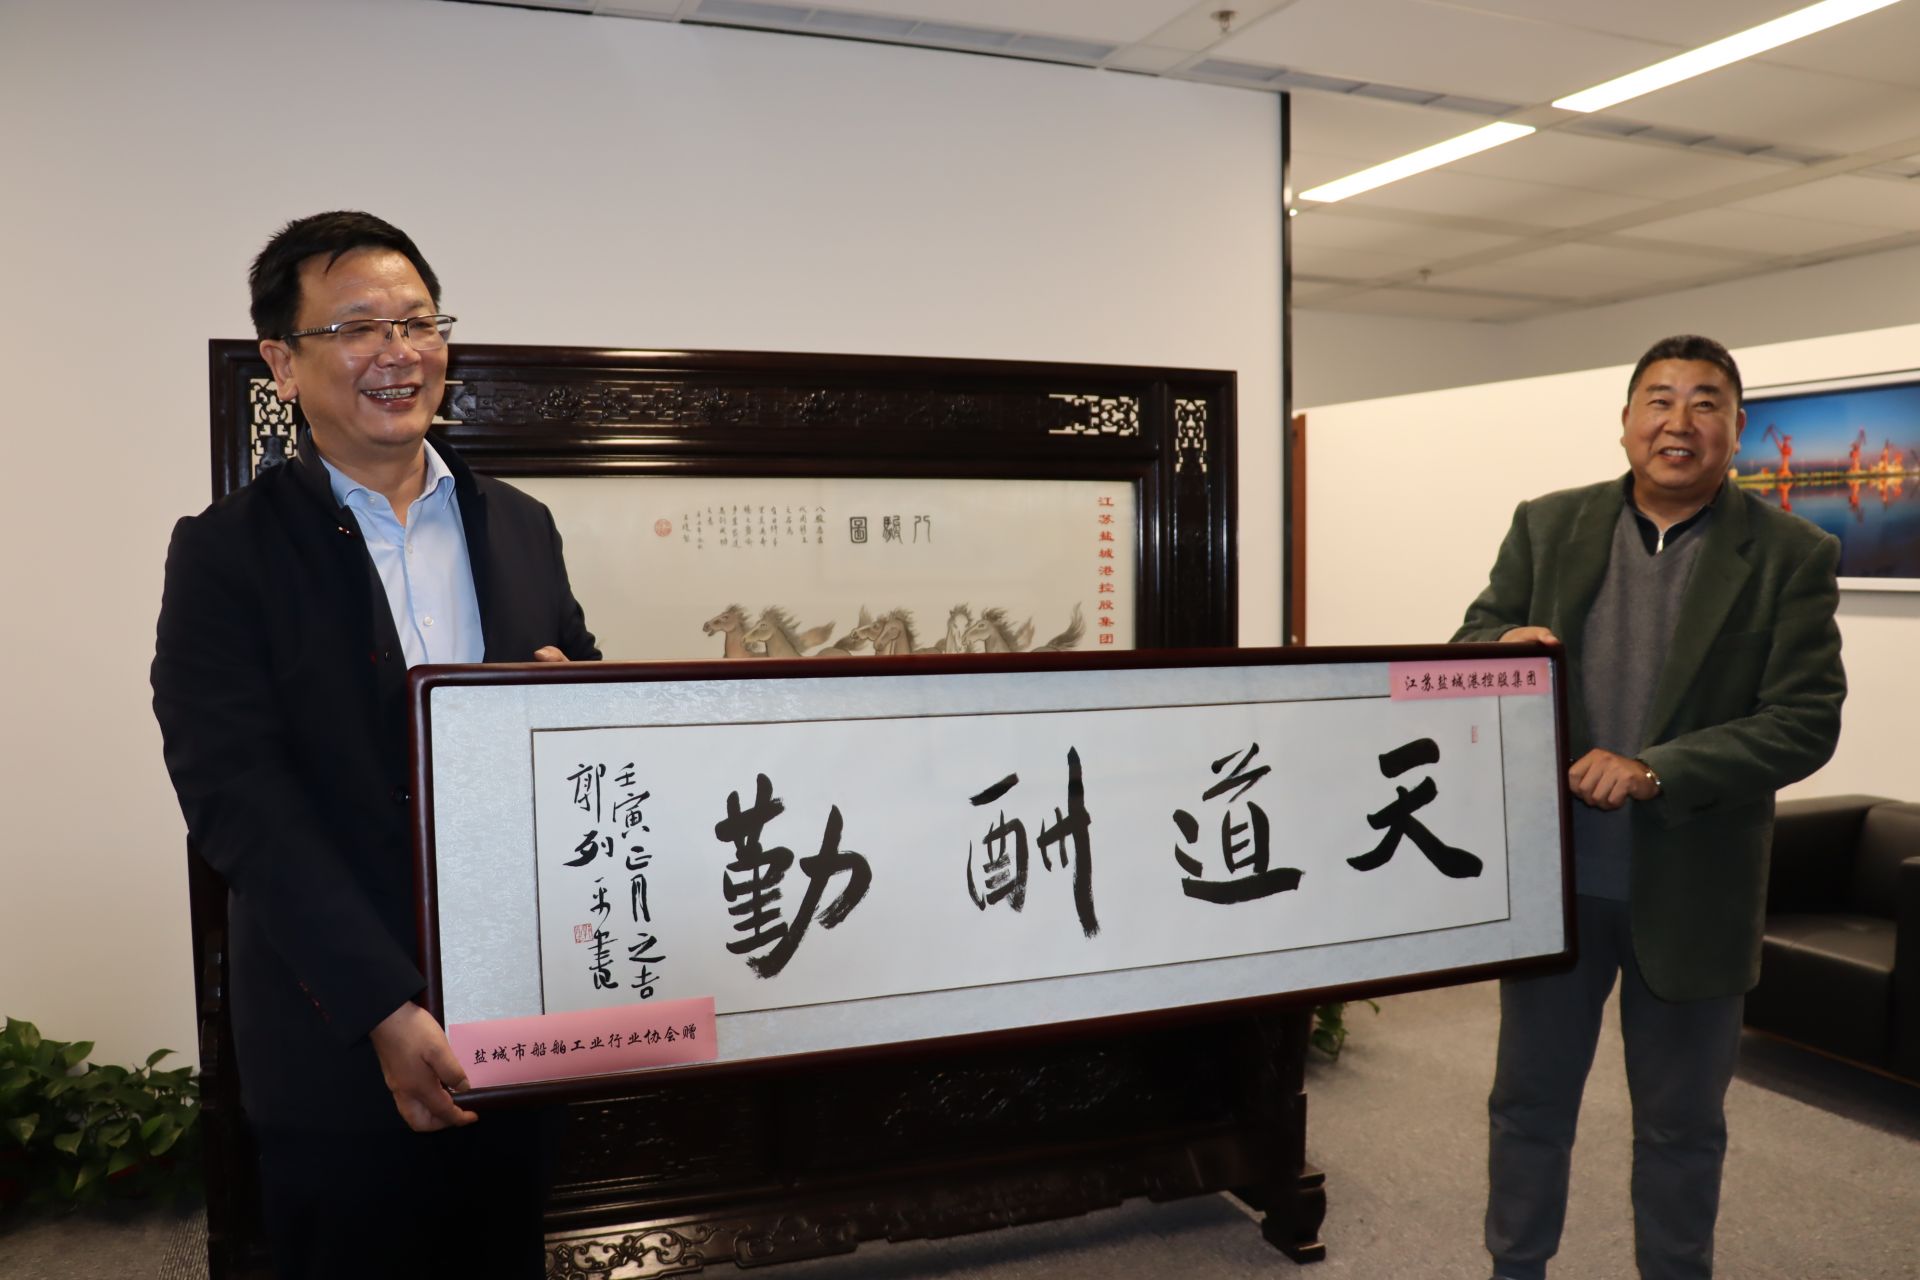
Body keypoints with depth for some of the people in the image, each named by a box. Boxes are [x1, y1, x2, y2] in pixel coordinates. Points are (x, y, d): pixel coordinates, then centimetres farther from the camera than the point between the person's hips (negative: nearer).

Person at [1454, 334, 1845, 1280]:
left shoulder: (1791, 557, -6)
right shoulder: (1547, 527, 0)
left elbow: (1805, 722, -11)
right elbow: (1472, 641, 3)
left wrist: (1655, 770, -24)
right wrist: (1505, 646, -21)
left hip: (1691, 890, -1)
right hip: (1553, 873, 2)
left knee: (1681, 1122, 16)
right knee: (1528, 1098, 15)